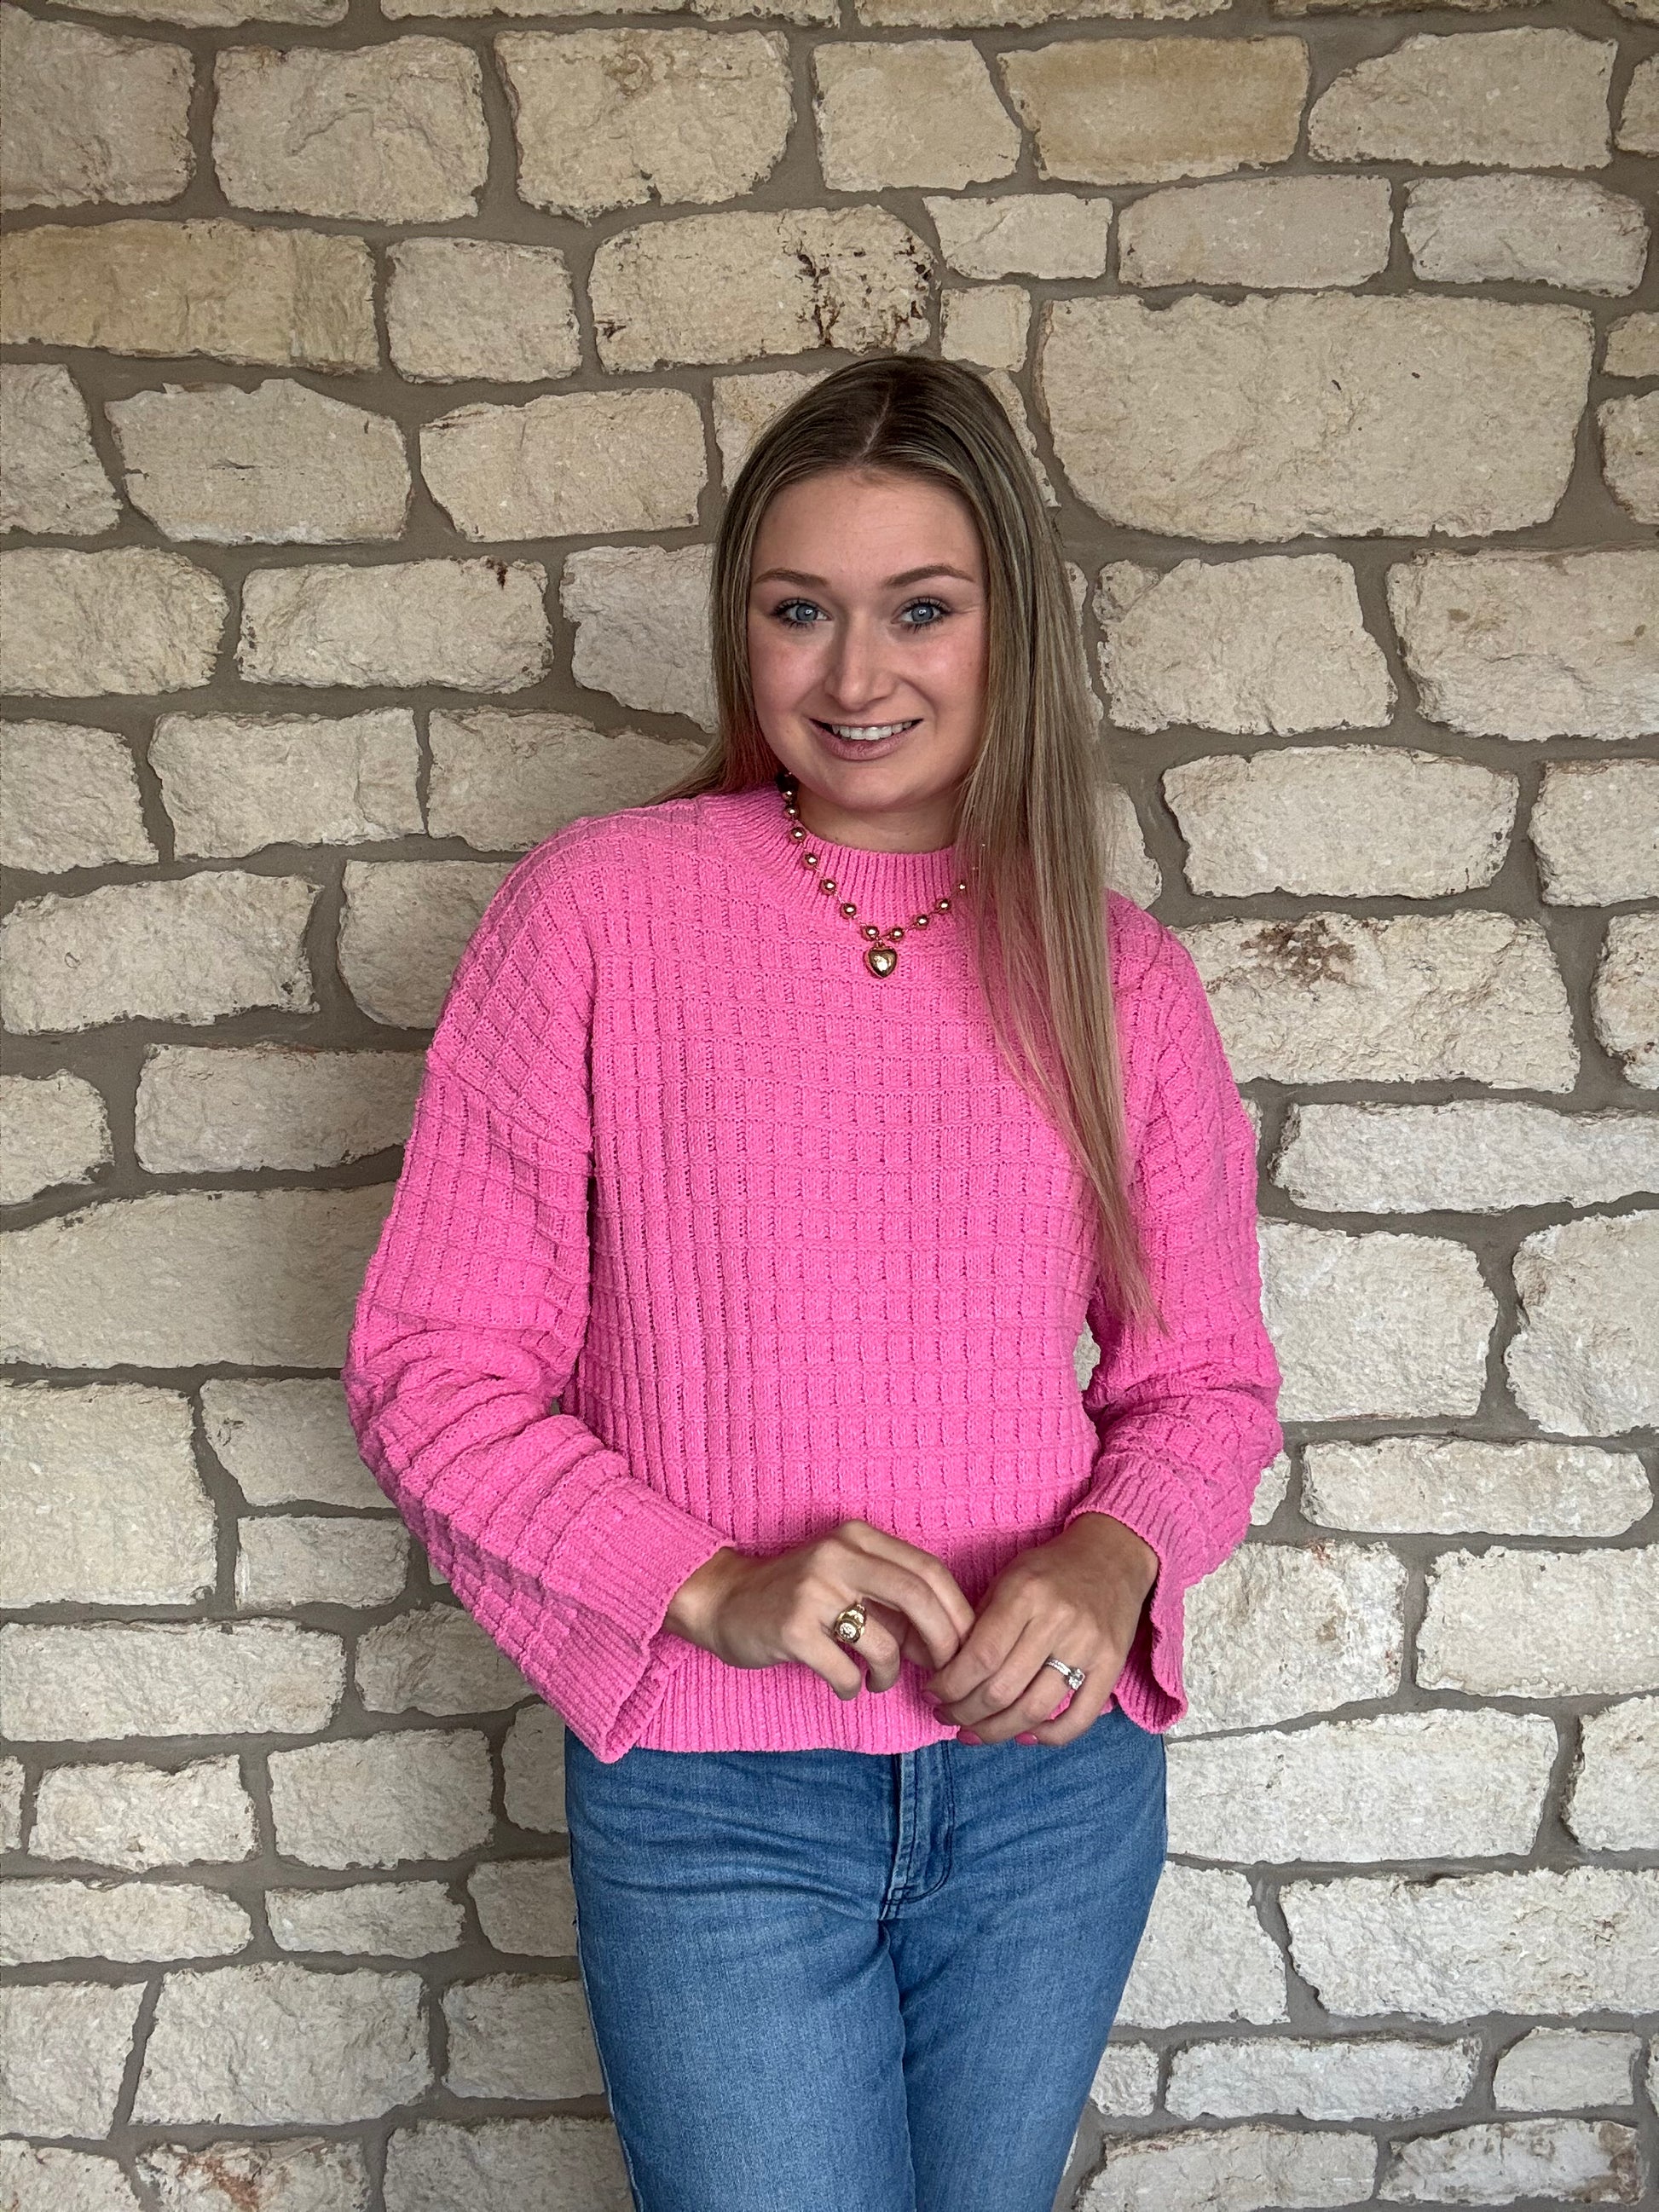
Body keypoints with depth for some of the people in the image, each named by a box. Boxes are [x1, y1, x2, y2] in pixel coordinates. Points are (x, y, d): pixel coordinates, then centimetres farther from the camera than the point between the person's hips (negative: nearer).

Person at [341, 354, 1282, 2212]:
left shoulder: (1110, 966, 0)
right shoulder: (595, 907, -8)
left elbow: (1204, 1374, 7)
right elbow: (432, 1365, -8)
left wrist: (1116, 1558, -14)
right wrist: (711, 1589, -20)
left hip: (1052, 1774, 4)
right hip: (714, 1795, -3)